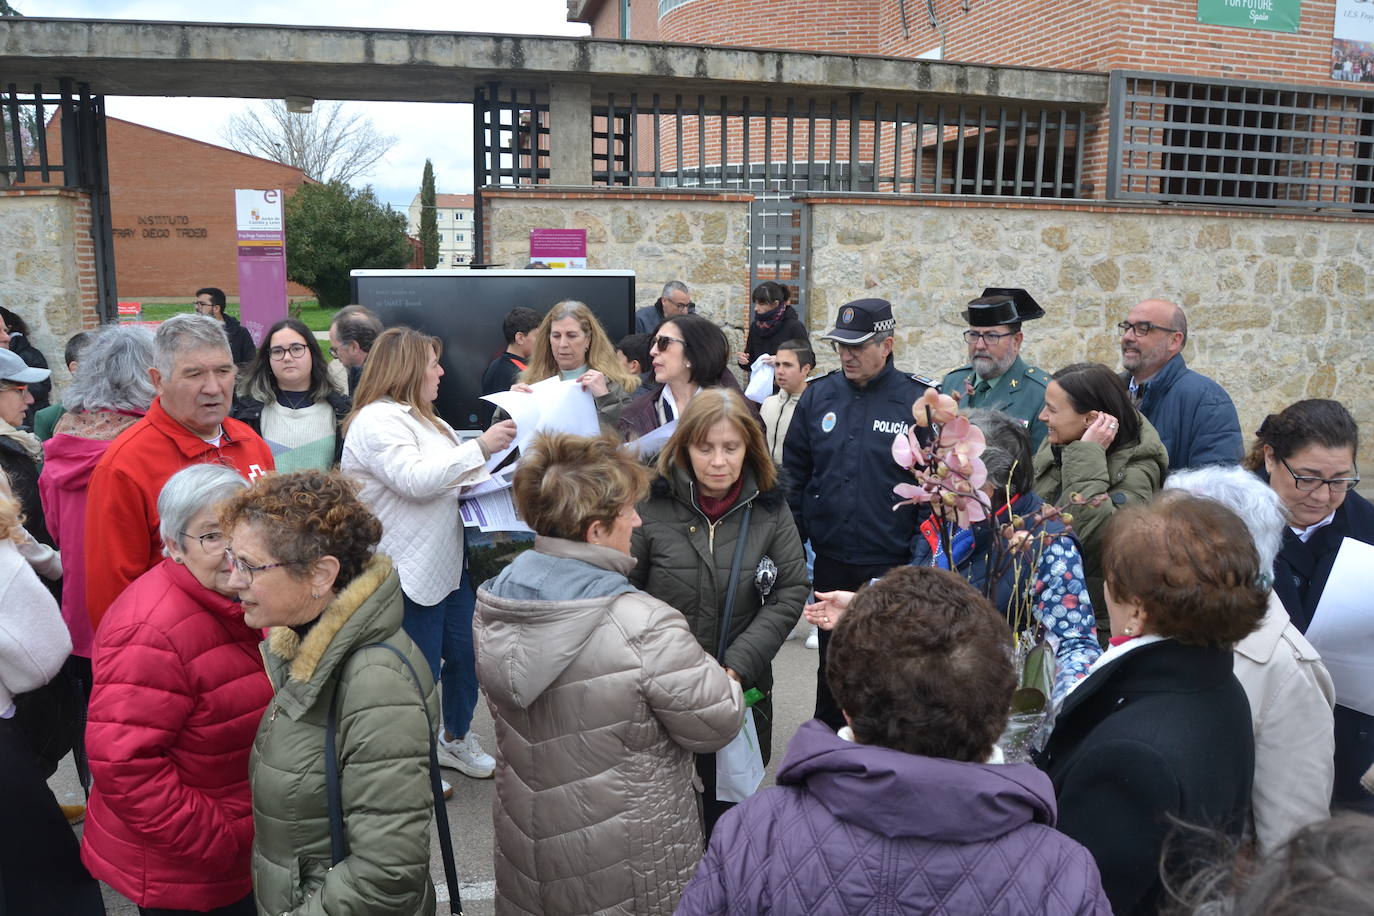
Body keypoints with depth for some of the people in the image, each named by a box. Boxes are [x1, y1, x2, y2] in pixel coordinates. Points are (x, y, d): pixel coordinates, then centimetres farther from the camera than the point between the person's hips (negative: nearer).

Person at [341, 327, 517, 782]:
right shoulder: (376, 421, -16)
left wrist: (485, 480, 11)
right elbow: (415, 479, -28)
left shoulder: (423, 418, 17)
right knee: (422, 671, 3)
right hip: (410, 570, -10)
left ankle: (457, 739, 37)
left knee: (465, 655, 17)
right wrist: (480, 447, -26)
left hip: (449, 560, 10)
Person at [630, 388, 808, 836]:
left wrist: (738, 666, -13)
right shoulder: (652, 506, -10)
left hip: (743, 691, 2)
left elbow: (791, 592, -4)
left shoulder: (770, 509, -2)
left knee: (729, 811, 16)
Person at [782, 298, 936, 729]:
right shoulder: (818, 394, 2)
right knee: (831, 661, 18)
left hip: (893, 564, -3)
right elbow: (794, 472, 9)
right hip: (830, 561, 4)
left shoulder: (920, 399, -9)